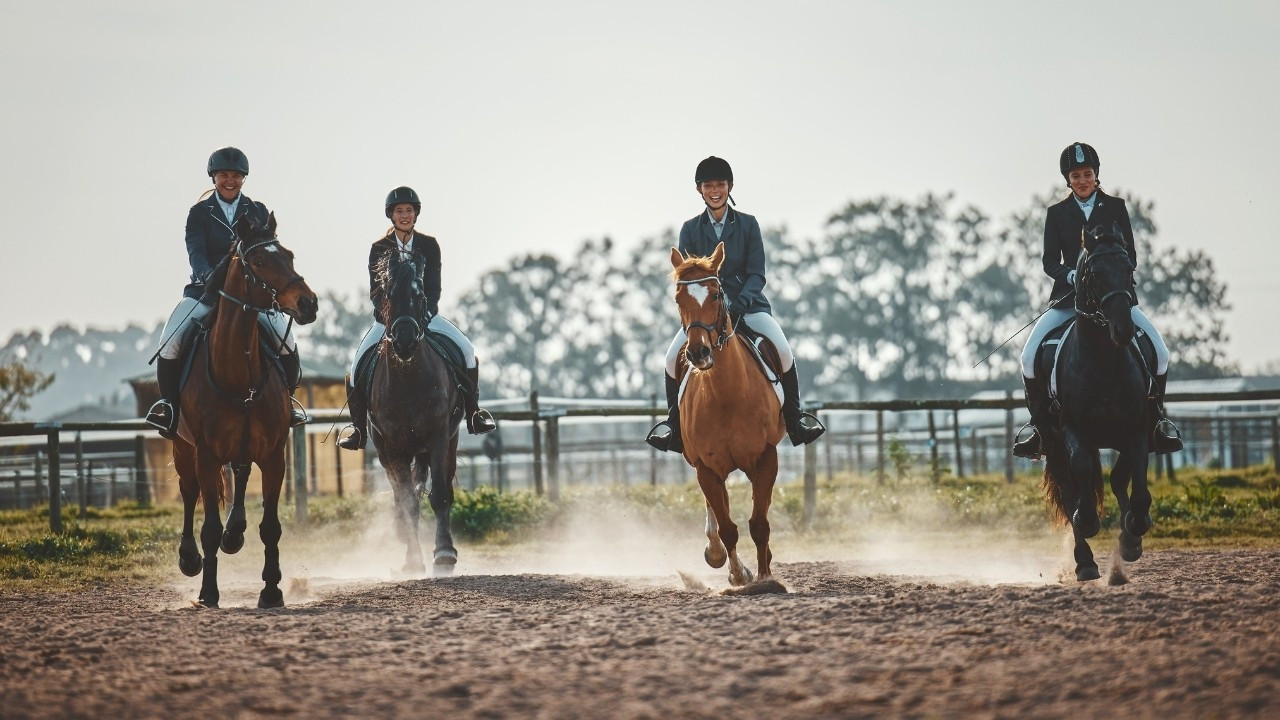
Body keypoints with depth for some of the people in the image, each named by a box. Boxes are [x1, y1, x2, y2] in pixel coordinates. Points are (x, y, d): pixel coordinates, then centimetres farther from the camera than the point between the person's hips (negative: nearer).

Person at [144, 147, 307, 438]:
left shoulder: (258, 212, 10)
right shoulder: (199, 213, 5)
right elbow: (196, 252, -9)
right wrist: (208, 277, -30)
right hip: (206, 290, -1)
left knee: (284, 336, -22)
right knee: (170, 342, -20)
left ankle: (287, 396, 0)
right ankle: (168, 400, 2)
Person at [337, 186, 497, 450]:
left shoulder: (429, 245, -1)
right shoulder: (379, 249, -4)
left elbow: (434, 287, -4)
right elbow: (375, 290, -7)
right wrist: (389, 317, -22)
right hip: (387, 318, -1)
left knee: (467, 350, -16)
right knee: (358, 364, -18)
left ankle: (473, 414, -3)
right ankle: (358, 428, -5)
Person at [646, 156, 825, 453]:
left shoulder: (748, 225, 3)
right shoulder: (690, 229, 6)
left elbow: (757, 274, -3)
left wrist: (739, 303, -21)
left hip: (748, 304, -1)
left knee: (783, 351, -24)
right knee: (673, 357, -20)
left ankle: (794, 419, -6)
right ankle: (674, 422, 0)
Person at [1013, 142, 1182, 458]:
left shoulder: (1115, 208, 8)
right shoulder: (1057, 213, 8)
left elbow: (1130, 257, 5)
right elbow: (1050, 262, 3)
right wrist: (1072, 275, -18)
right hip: (1070, 297, 0)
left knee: (1159, 352, -17)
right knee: (1030, 356, -19)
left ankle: (1157, 420, 5)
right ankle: (1039, 426, -3)